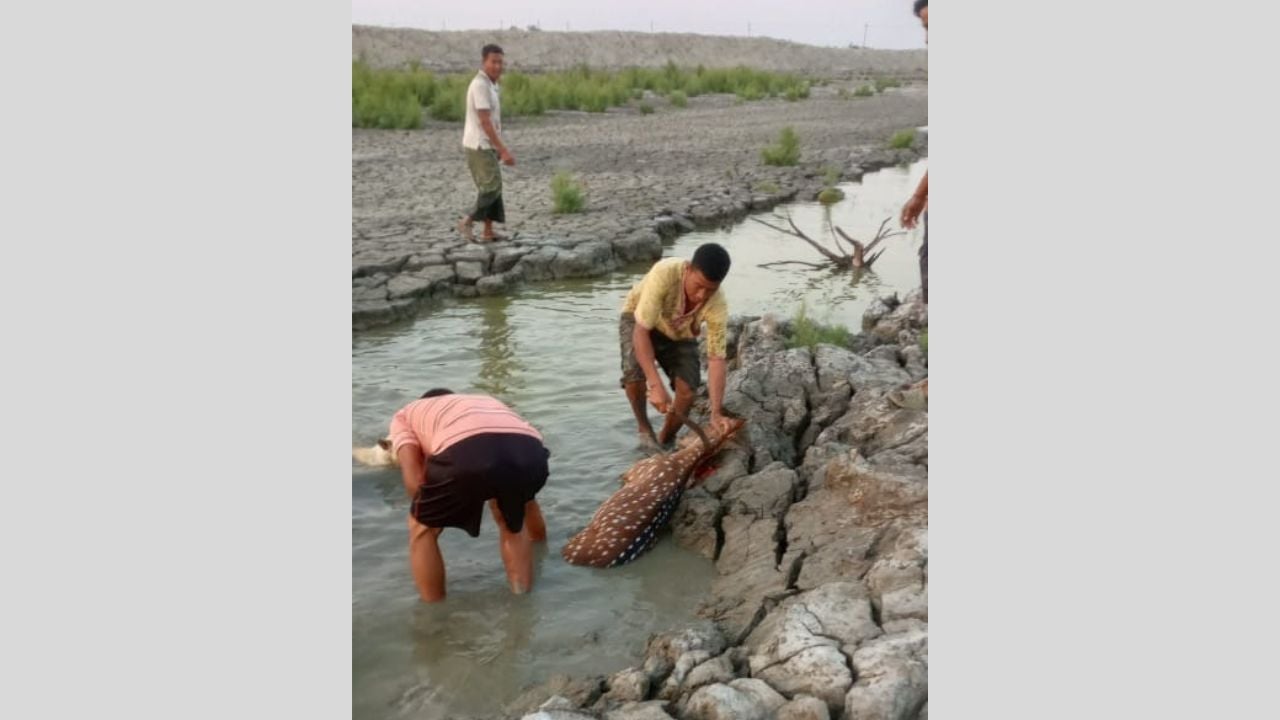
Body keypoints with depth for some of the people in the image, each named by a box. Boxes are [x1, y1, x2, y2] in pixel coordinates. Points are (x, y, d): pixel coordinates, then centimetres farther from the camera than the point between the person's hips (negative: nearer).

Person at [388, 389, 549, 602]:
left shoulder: (405, 415, 36)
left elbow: (414, 482, 16)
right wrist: (539, 539, 64)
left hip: (467, 451, -4)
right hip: (529, 451, 4)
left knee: (422, 528, 26)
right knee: (512, 522, 37)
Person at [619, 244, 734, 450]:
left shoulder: (717, 306, -32)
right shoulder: (664, 273, -42)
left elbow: (716, 358, -26)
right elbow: (641, 331, -41)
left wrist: (716, 411, -35)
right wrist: (656, 385, -48)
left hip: (680, 333, 2)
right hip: (638, 319, -2)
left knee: (687, 391, -16)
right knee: (635, 373, -29)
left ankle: (666, 441, 12)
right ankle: (644, 429, -1)